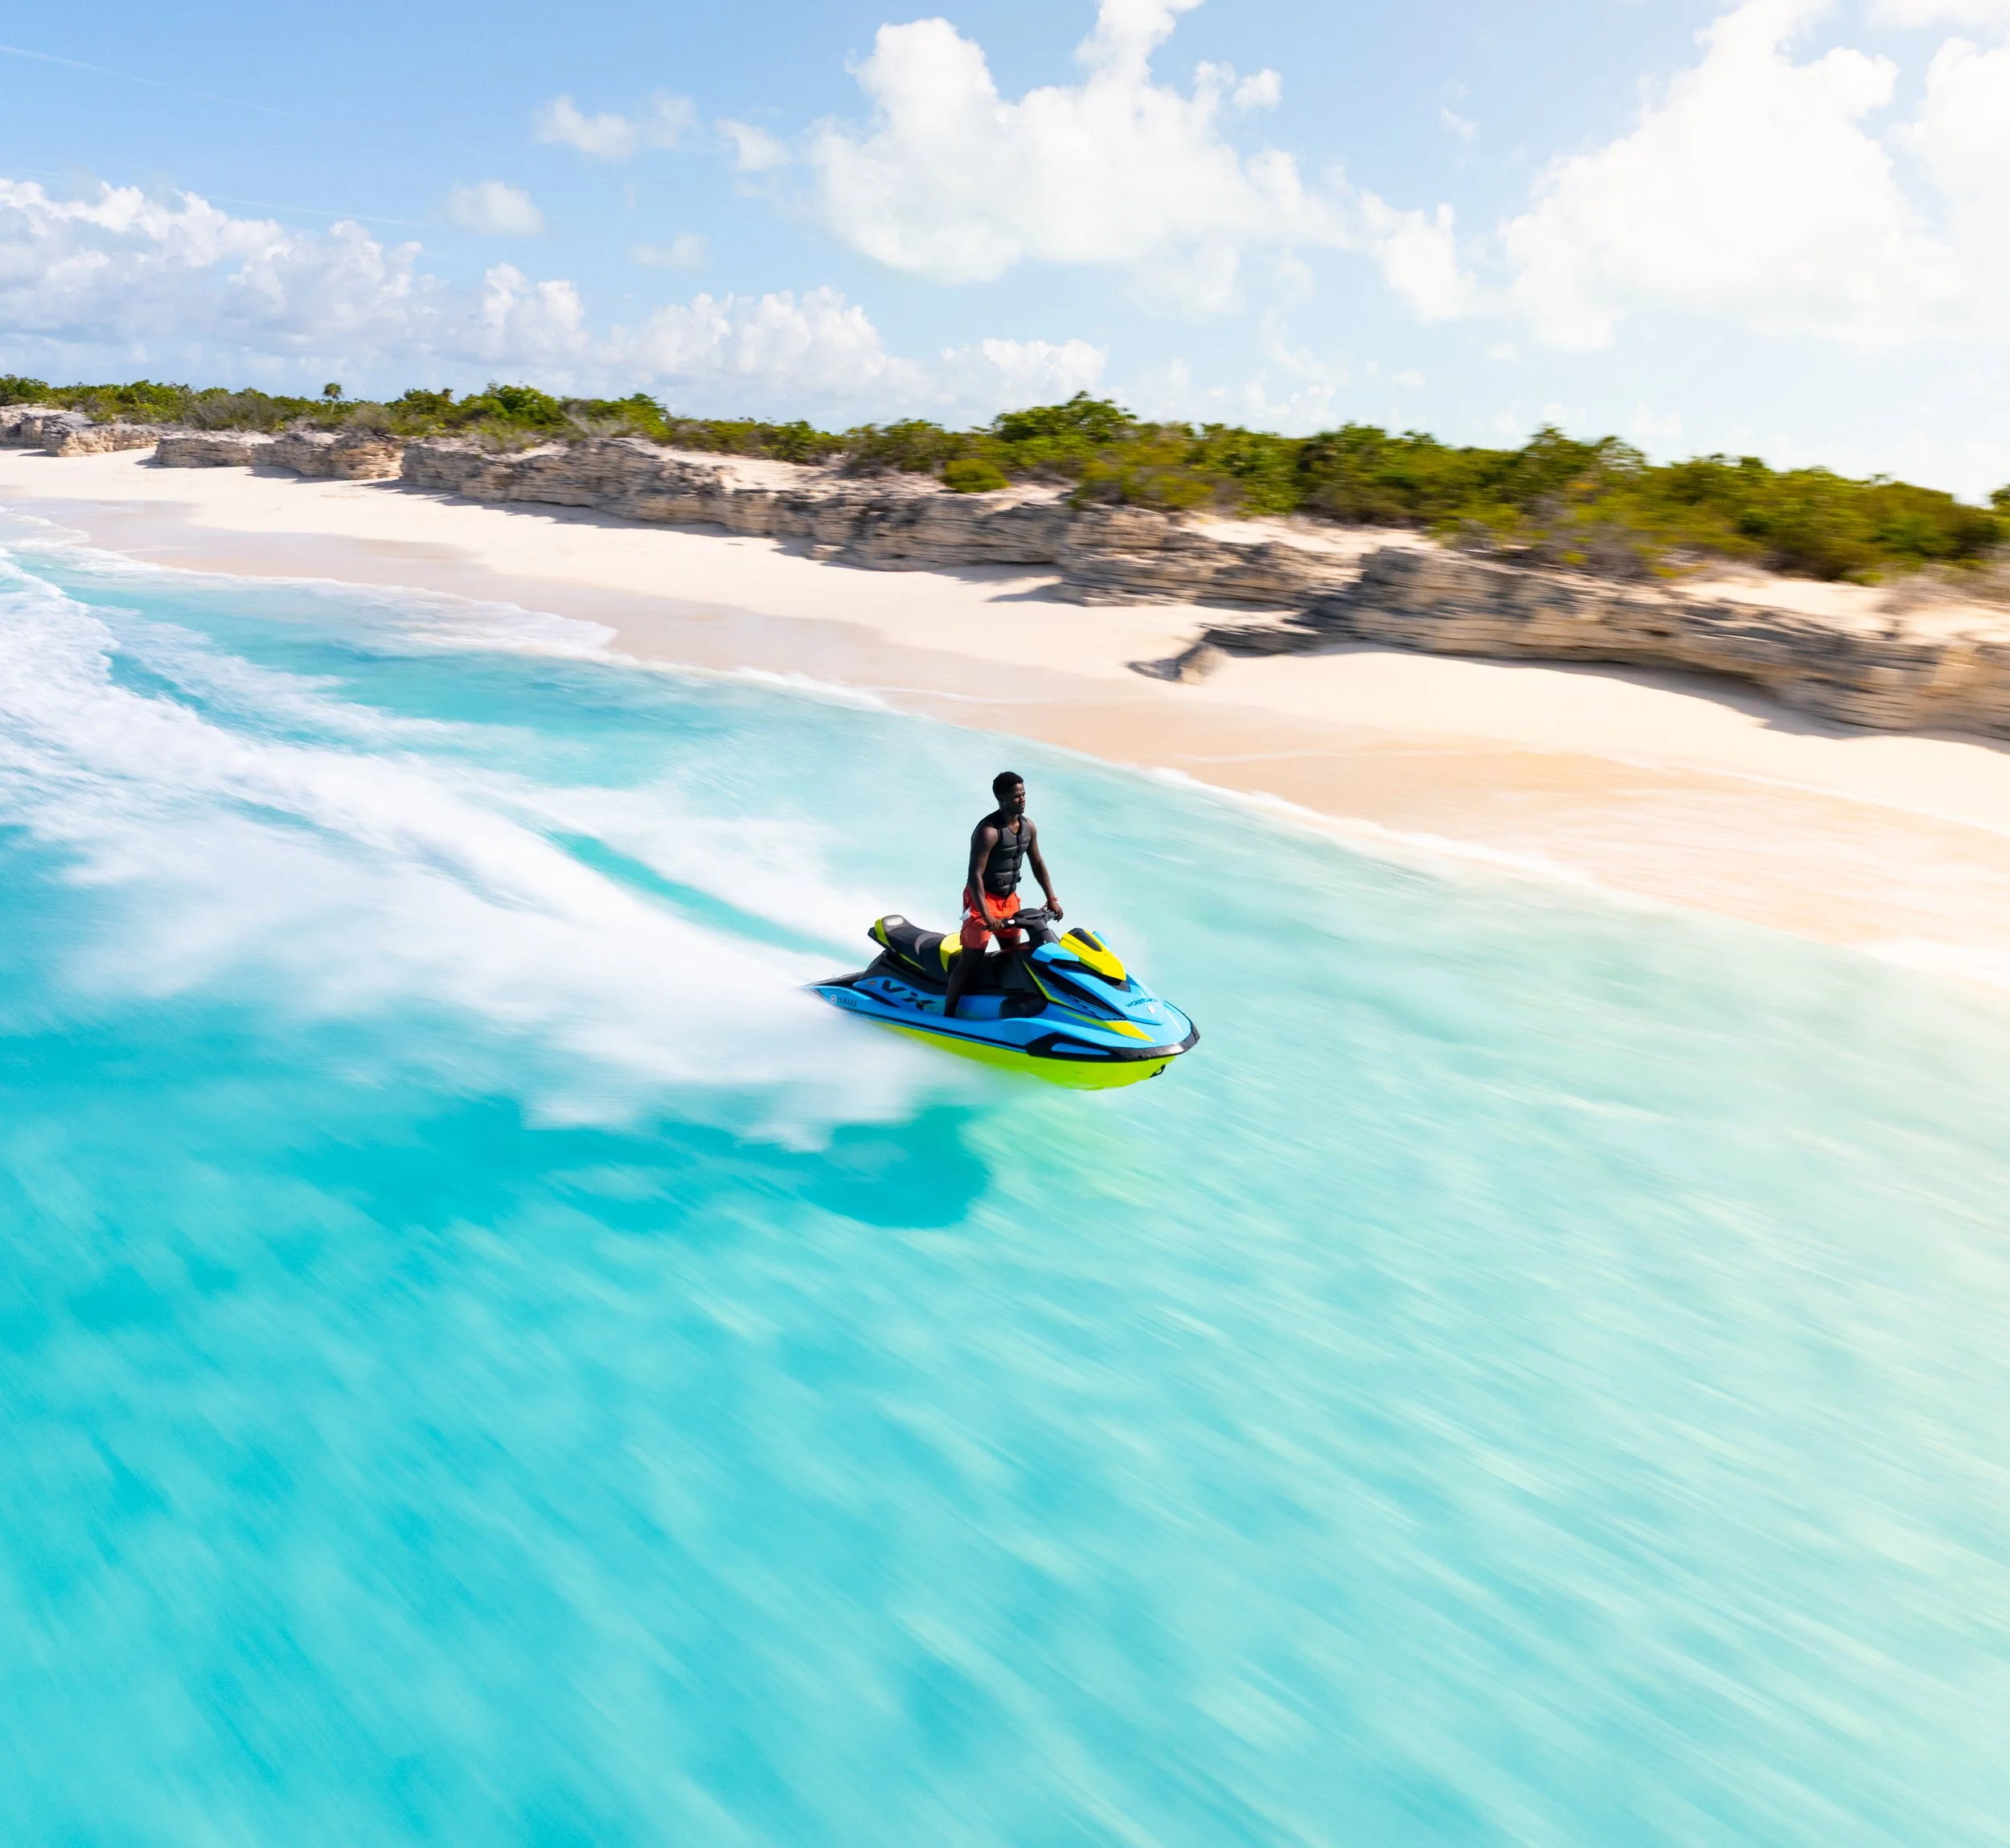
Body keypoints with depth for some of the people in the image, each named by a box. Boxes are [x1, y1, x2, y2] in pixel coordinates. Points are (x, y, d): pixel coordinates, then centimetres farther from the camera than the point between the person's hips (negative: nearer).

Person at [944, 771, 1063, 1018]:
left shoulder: (1028, 826, 0)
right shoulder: (988, 831, -25)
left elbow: (1037, 863, 12)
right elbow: (975, 875, -28)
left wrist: (1051, 898, 6)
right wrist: (986, 915, -35)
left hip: (1009, 898, 8)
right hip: (983, 898, -8)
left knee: (1013, 953, 17)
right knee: (972, 959, -9)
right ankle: (948, 1014, -3)